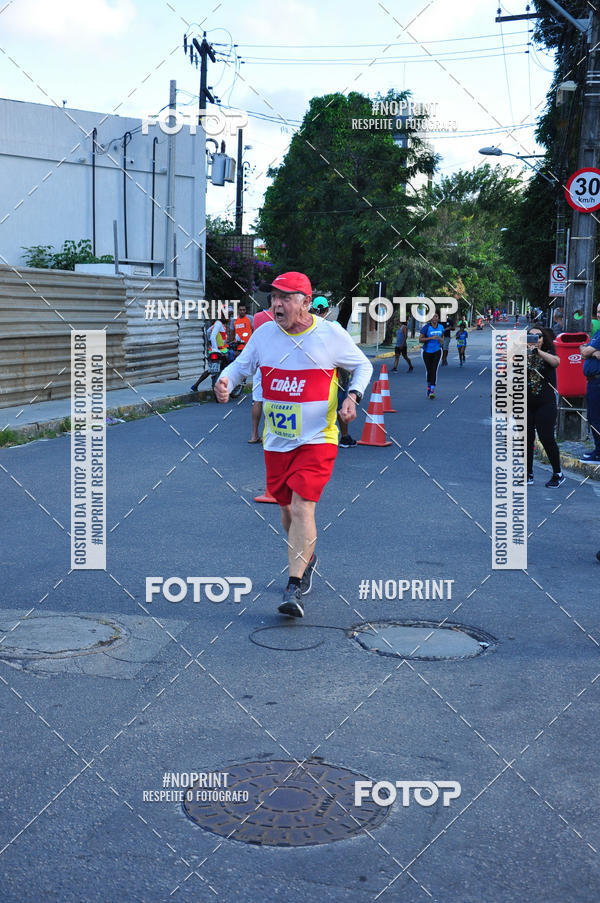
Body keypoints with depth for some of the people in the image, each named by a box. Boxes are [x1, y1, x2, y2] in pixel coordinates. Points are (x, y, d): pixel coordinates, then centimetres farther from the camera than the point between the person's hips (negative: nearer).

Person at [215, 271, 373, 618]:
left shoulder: (331, 334, -7)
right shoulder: (264, 334, 1)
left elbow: (363, 366, 8)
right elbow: (240, 365, 11)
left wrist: (354, 395, -9)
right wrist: (226, 381, -12)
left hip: (317, 439, -4)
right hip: (276, 440, 4)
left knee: (302, 507, -16)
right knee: (287, 508, 15)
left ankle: (294, 588, -14)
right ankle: (307, 557, 43)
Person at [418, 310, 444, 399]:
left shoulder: (441, 327, 1)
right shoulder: (426, 327, -11)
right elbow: (420, 339, -13)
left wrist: (440, 339, -8)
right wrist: (431, 338, -23)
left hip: (437, 351, 1)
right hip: (427, 351, -1)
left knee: (434, 370, -14)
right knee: (429, 371, 8)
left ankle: (432, 391, -19)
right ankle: (429, 386, 33)